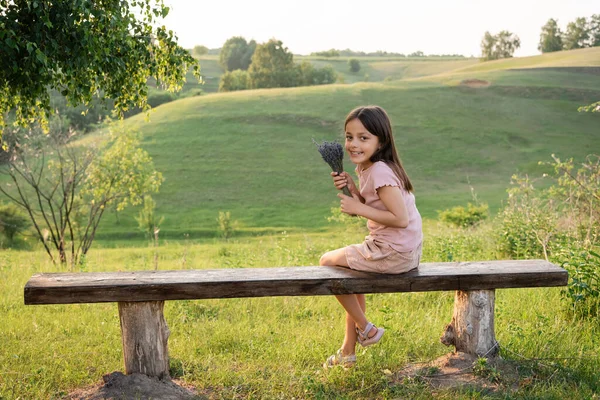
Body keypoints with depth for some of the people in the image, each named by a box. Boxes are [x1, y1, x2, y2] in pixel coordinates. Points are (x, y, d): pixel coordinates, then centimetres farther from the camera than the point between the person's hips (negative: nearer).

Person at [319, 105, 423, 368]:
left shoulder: (380, 171, -21)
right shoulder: (367, 167, 8)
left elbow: (401, 218, -26)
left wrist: (358, 208, -20)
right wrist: (352, 189, -3)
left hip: (393, 254, -10)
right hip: (404, 251, 10)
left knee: (327, 262, 5)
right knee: (350, 271, 29)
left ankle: (365, 328, 15)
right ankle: (348, 351, 32)